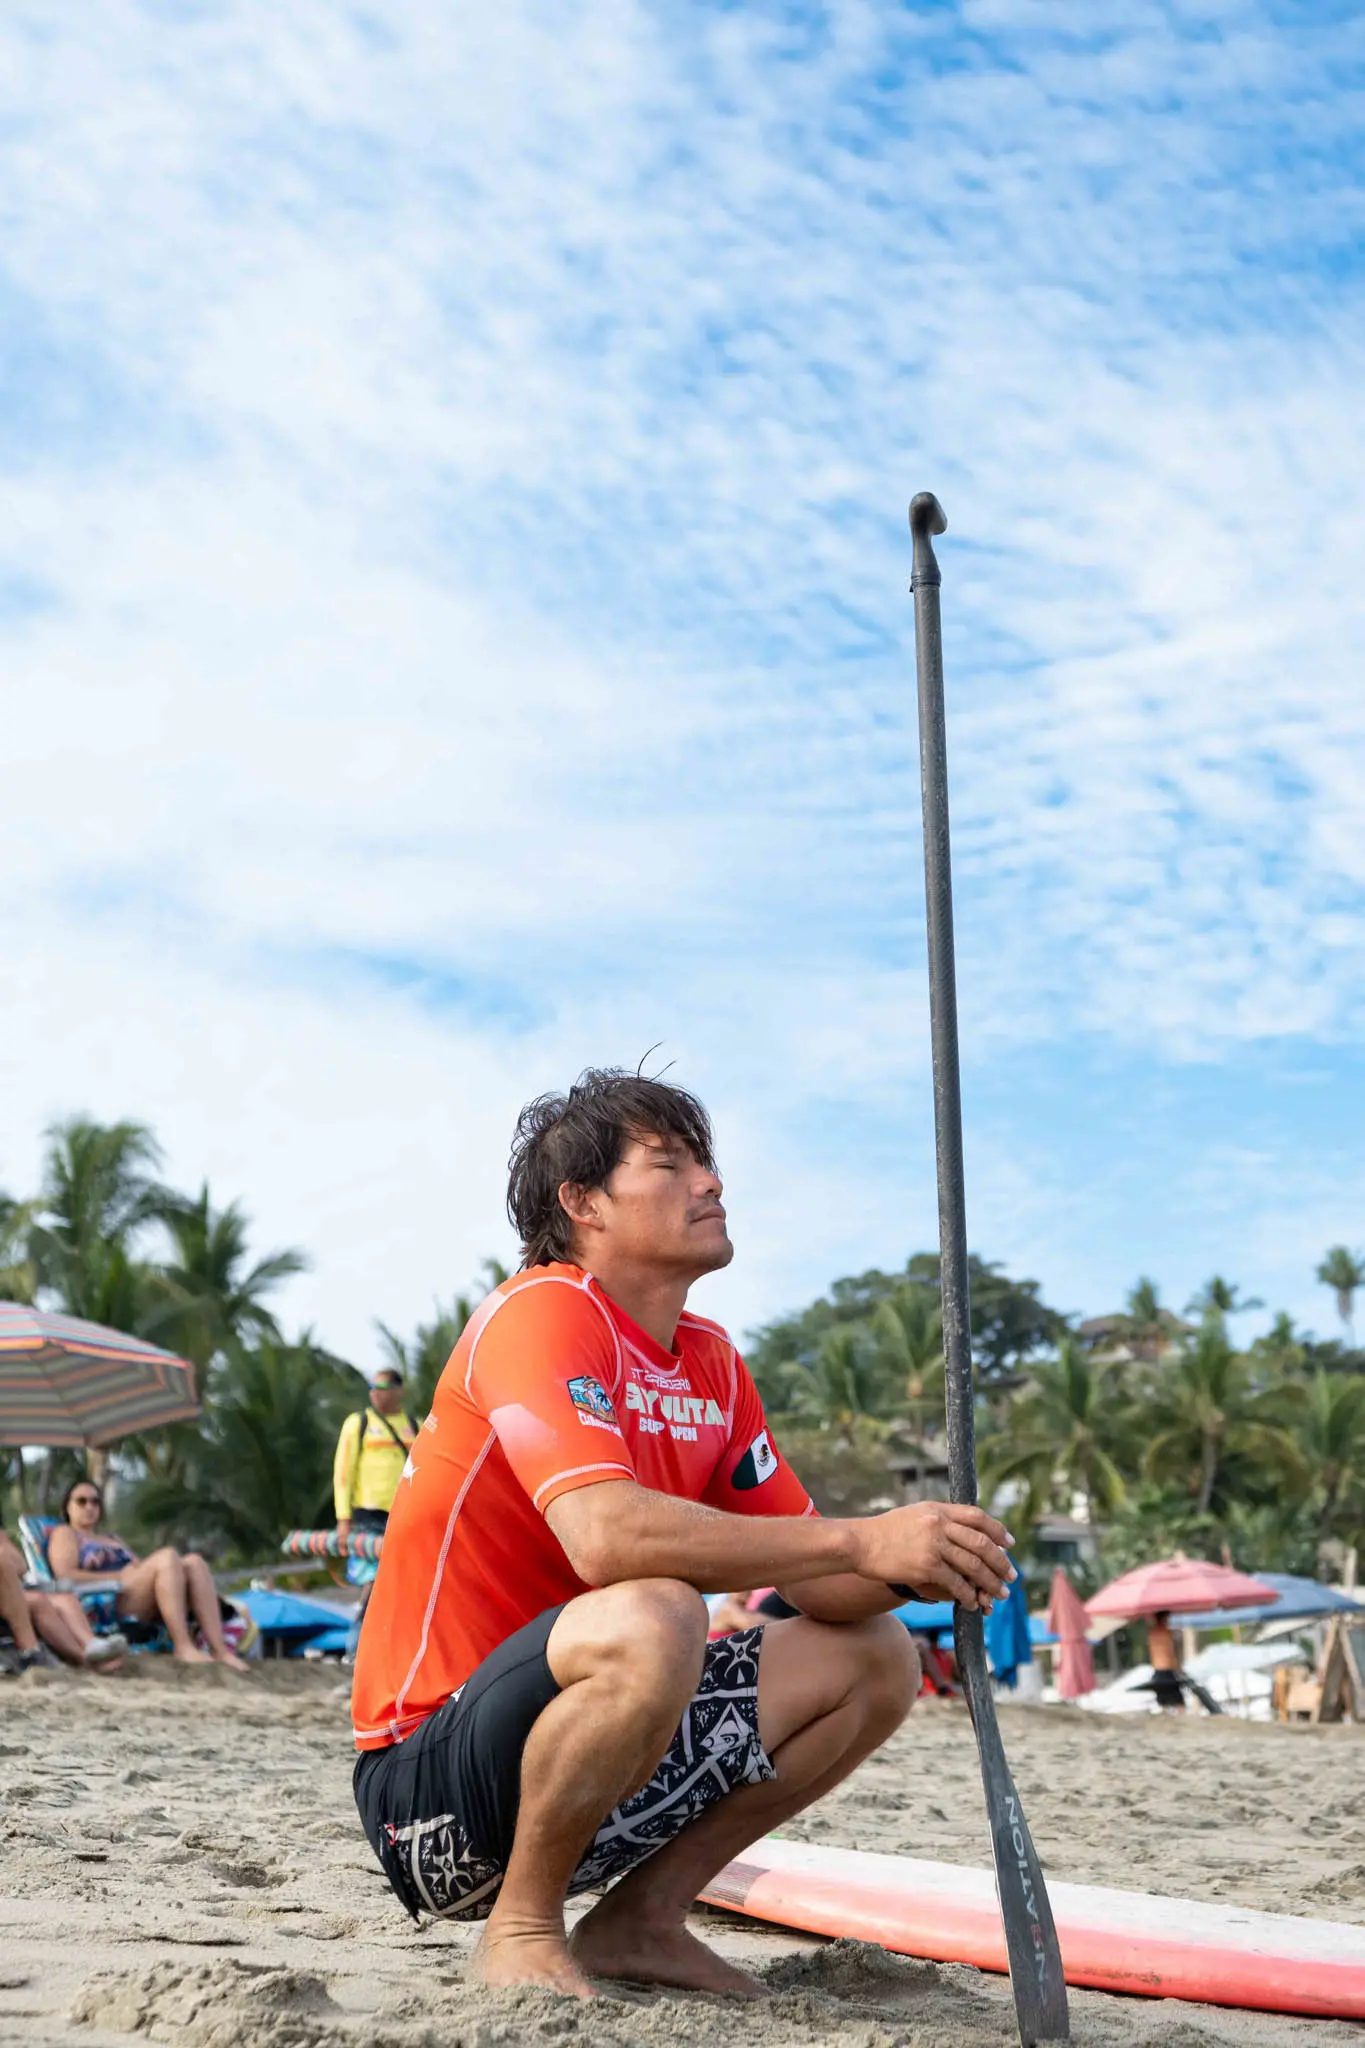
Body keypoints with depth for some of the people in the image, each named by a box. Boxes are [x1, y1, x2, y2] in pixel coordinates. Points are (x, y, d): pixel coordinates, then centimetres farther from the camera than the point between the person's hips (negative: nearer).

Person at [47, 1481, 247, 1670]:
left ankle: (219, 1648, -34)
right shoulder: (64, 1533, 16)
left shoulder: (115, 1540, 37)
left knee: (193, 1561, -20)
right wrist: (120, 1576, -10)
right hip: (103, 1607, -7)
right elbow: (65, 1575, -3)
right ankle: (183, 1646, -39)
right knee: (168, 1557, -28)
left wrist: (139, 1568, -2)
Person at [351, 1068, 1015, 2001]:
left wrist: (914, 1562, -15)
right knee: (650, 1620, -36)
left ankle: (640, 1916, 7)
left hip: (564, 1731, 9)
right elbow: (606, 1535, -33)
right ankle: (521, 1927, -12)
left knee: (876, 1656, 6)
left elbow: (814, 1582, 7)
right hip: (431, 1780, -8)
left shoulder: (712, 1364, 9)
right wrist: (860, 1541, -32)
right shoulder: (542, 1312, -16)